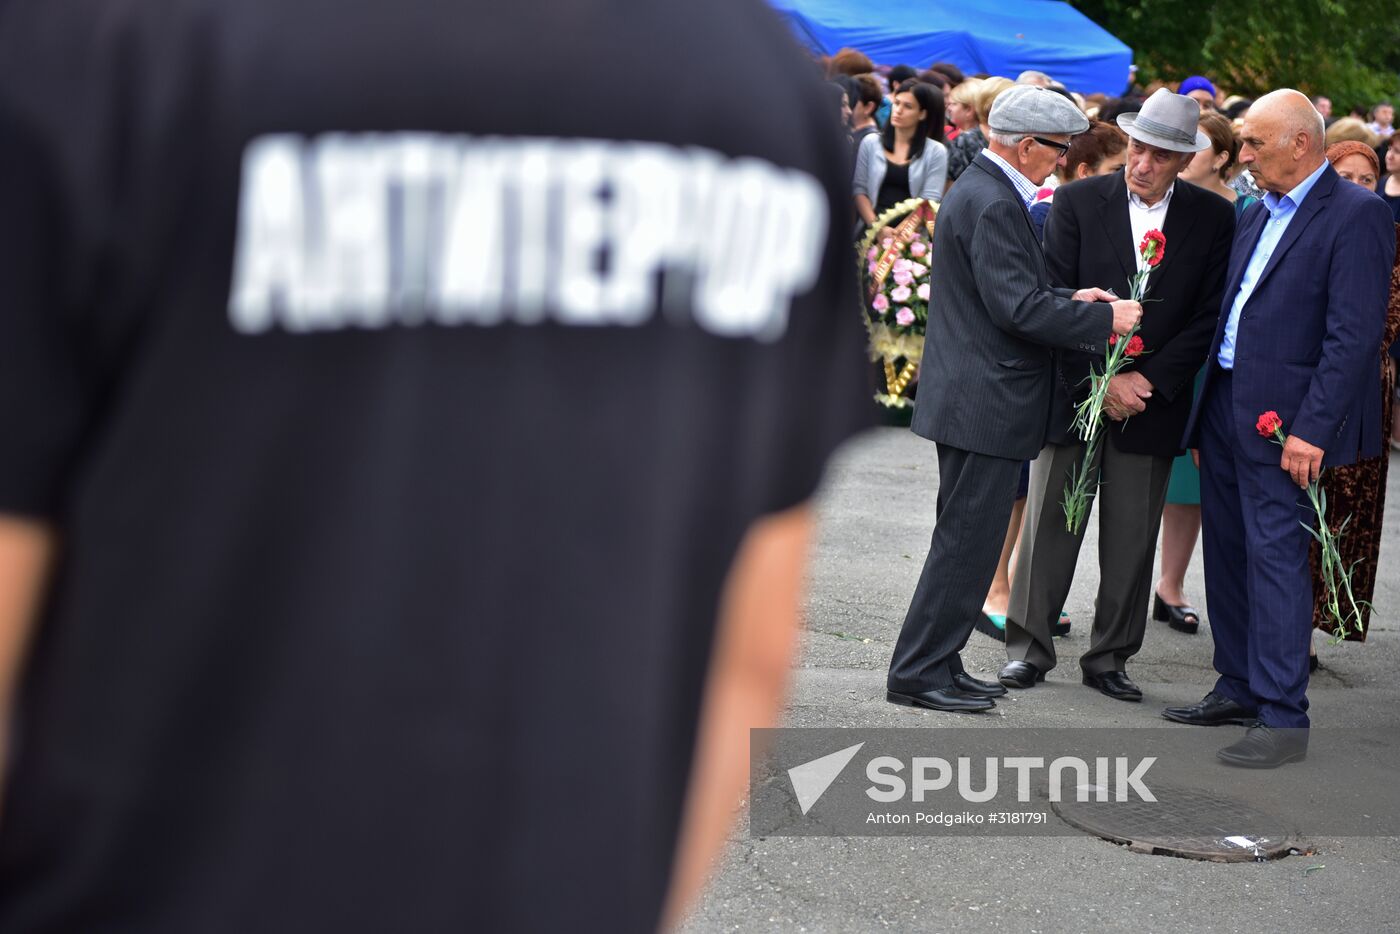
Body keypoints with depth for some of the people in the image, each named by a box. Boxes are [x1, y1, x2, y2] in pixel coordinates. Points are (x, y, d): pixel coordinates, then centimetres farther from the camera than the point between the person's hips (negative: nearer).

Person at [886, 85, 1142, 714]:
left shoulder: (980, 190, 15)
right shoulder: (993, 204, -19)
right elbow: (1019, 308, -23)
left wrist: (1071, 301, 9)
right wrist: (1105, 318, -15)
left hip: (970, 398, 11)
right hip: (986, 402, -11)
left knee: (967, 539, 16)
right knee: (967, 541, -5)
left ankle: (937, 664, 23)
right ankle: (919, 673, 1)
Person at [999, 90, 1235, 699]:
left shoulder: (1213, 220, 1)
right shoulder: (1077, 202, -2)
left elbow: (1209, 317, -1)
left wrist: (1146, 382, -11)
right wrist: (1102, 379, -13)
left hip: (1153, 399, 1)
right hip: (1073, 394, -1)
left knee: (1132, 538, 6)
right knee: (1049, 525, 3)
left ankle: (1110, 658, 17)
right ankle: (1029, 648, 13)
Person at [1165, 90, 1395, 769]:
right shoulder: (1256, 216, 15)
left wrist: (1311, 429, -22)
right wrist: (1203, 419, 16)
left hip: (1283, 419, -8)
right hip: (1225, 407, 8)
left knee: (1276, 555, -8)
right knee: (1227, 553, 14)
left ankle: (1282, 717, -4)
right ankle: (1239, 689, 26)